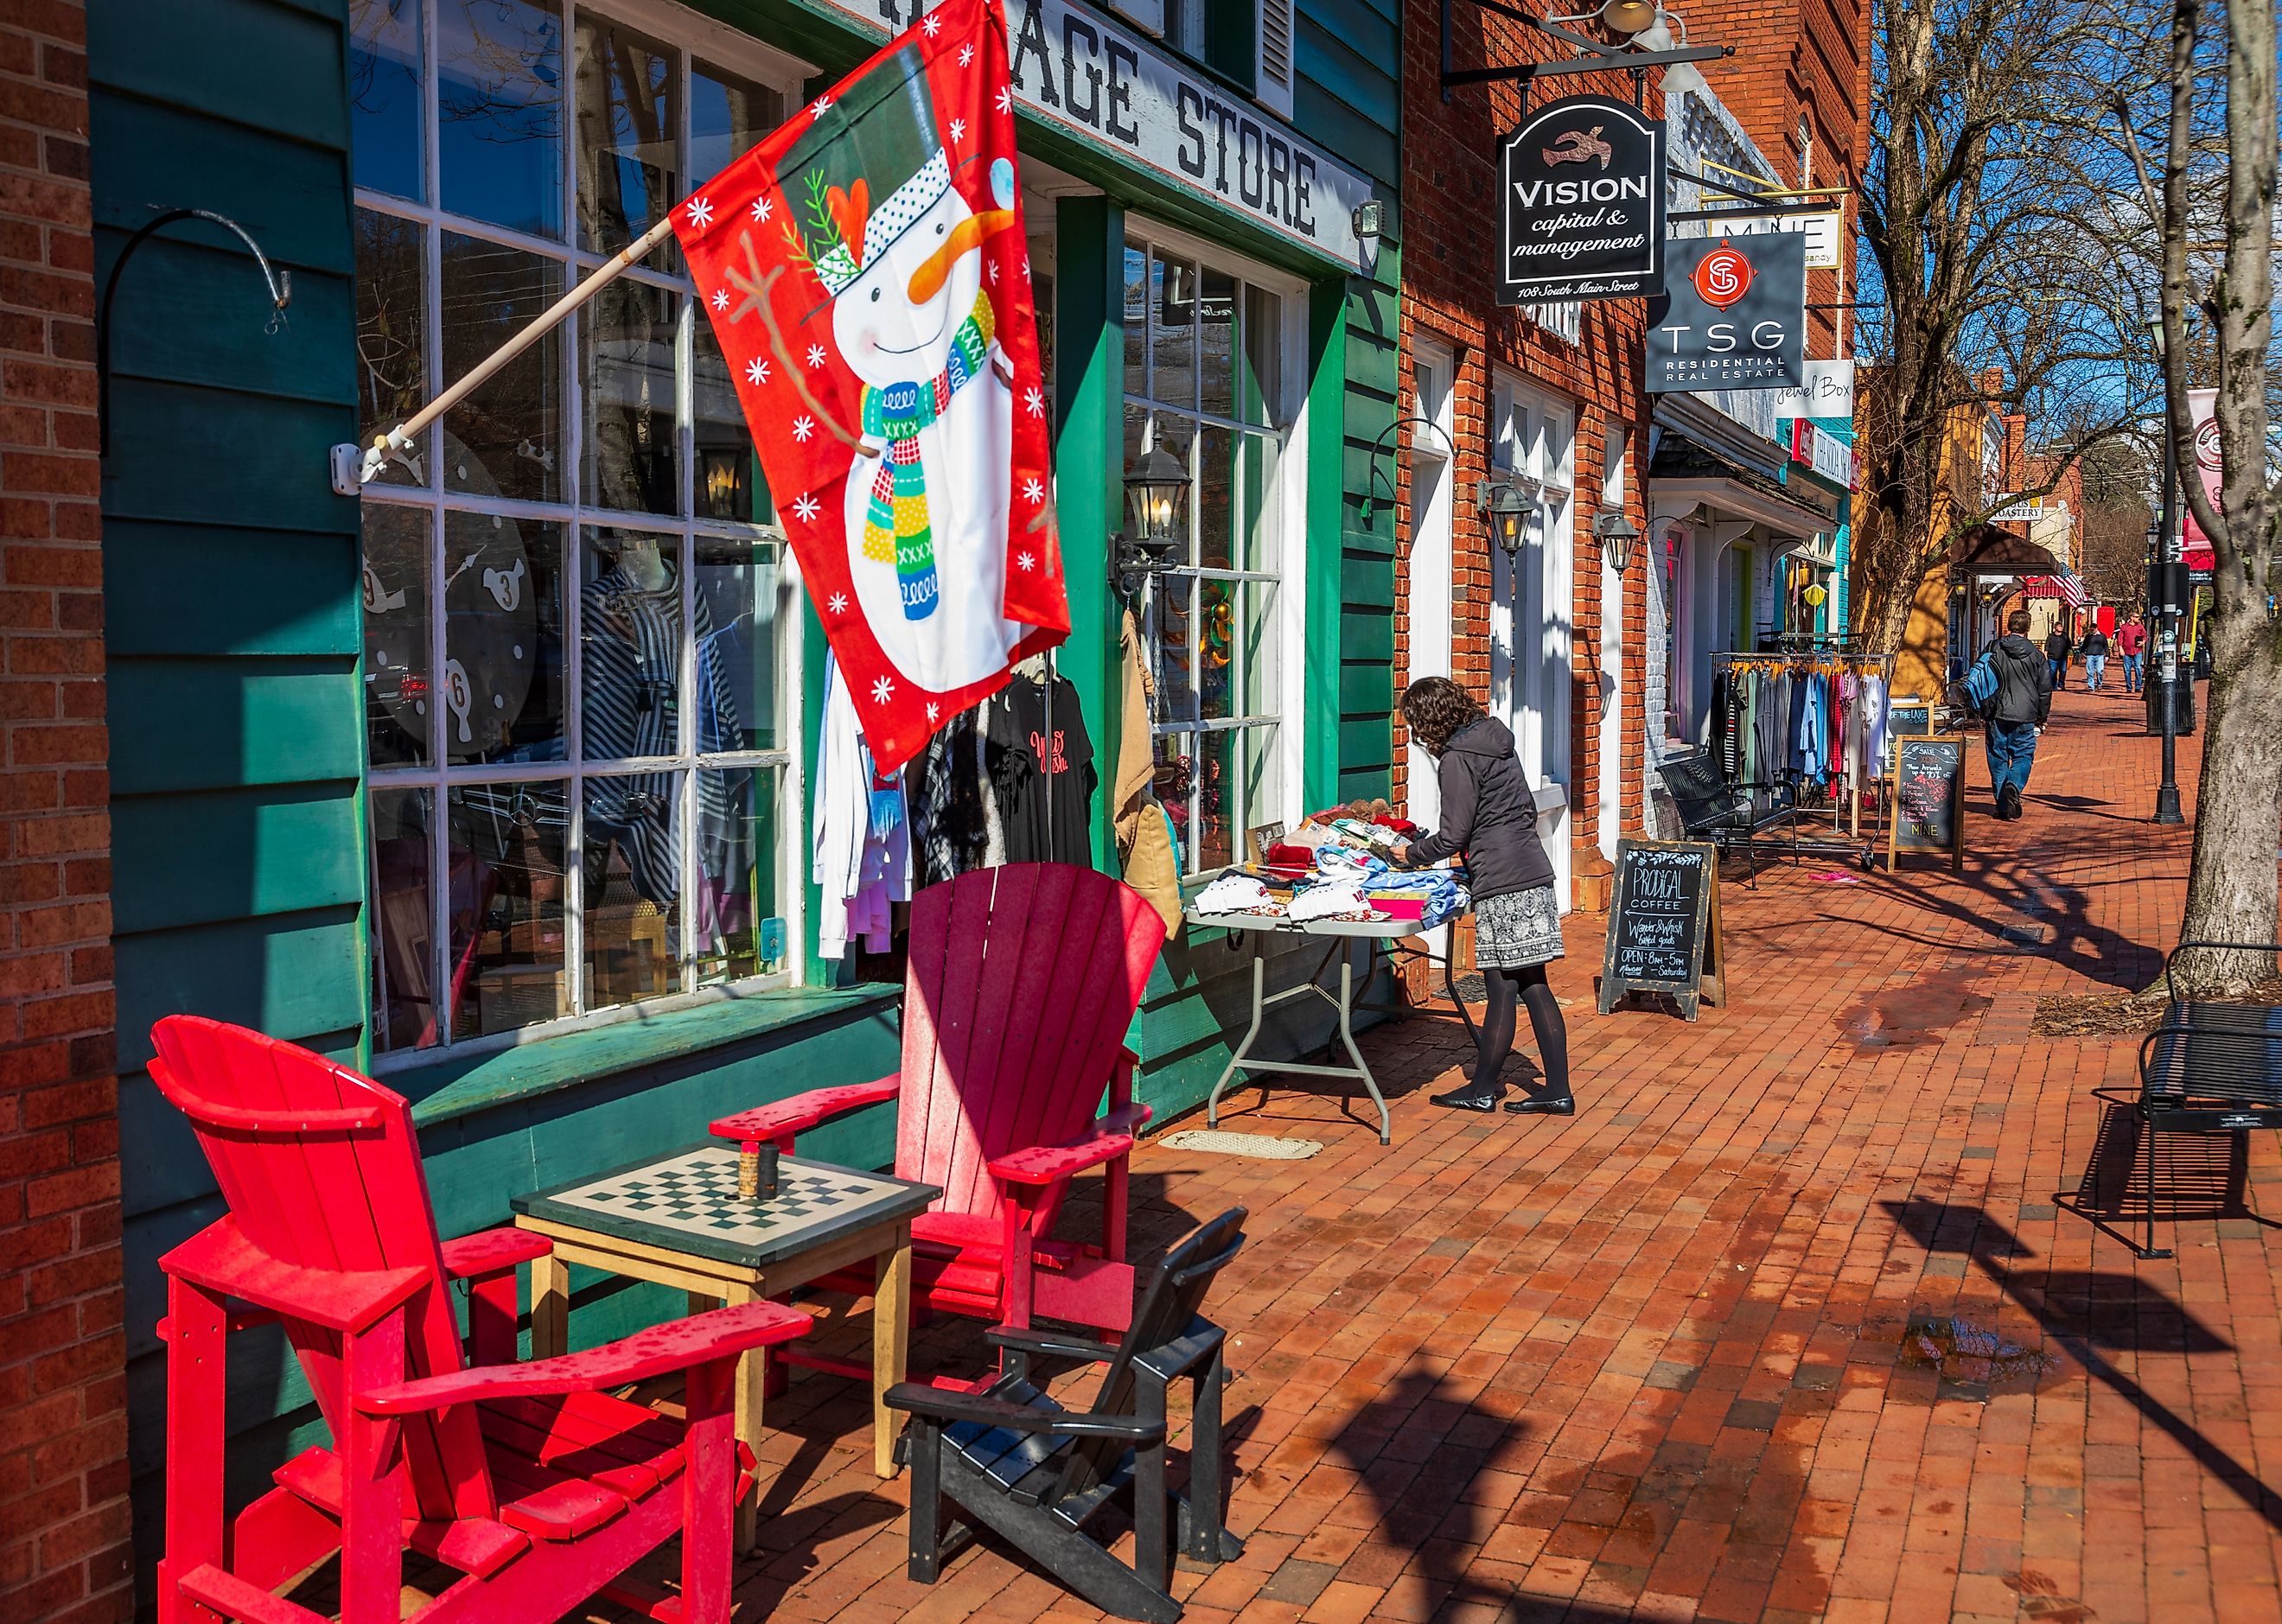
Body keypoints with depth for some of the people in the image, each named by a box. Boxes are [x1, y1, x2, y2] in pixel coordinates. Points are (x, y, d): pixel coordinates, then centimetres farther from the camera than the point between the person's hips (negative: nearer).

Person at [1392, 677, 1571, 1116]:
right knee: (1533, 986, 10)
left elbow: (1453, 835, -10)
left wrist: (1411, 854, 6)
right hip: (1533, 872, 9)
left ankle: (1482, 1090, 11)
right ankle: (1557, 1089, 12)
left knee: (1502, 989, 0)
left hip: (1501, 884, -9)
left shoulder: (1457, 758, -11)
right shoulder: (1496, 740, 16)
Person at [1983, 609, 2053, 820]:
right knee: (2023, 756, 8)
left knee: (1998, 758, 7)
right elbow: (2045, 689, 6)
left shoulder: (1995, 650, -2)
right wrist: (2043, 718, 16)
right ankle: (2013, 785, -21)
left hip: (1998, 715, 0)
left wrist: (1984, 714, 7)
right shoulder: (2036, 655, 2)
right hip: (2025, 716, 0)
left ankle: (2002, 805, 8)